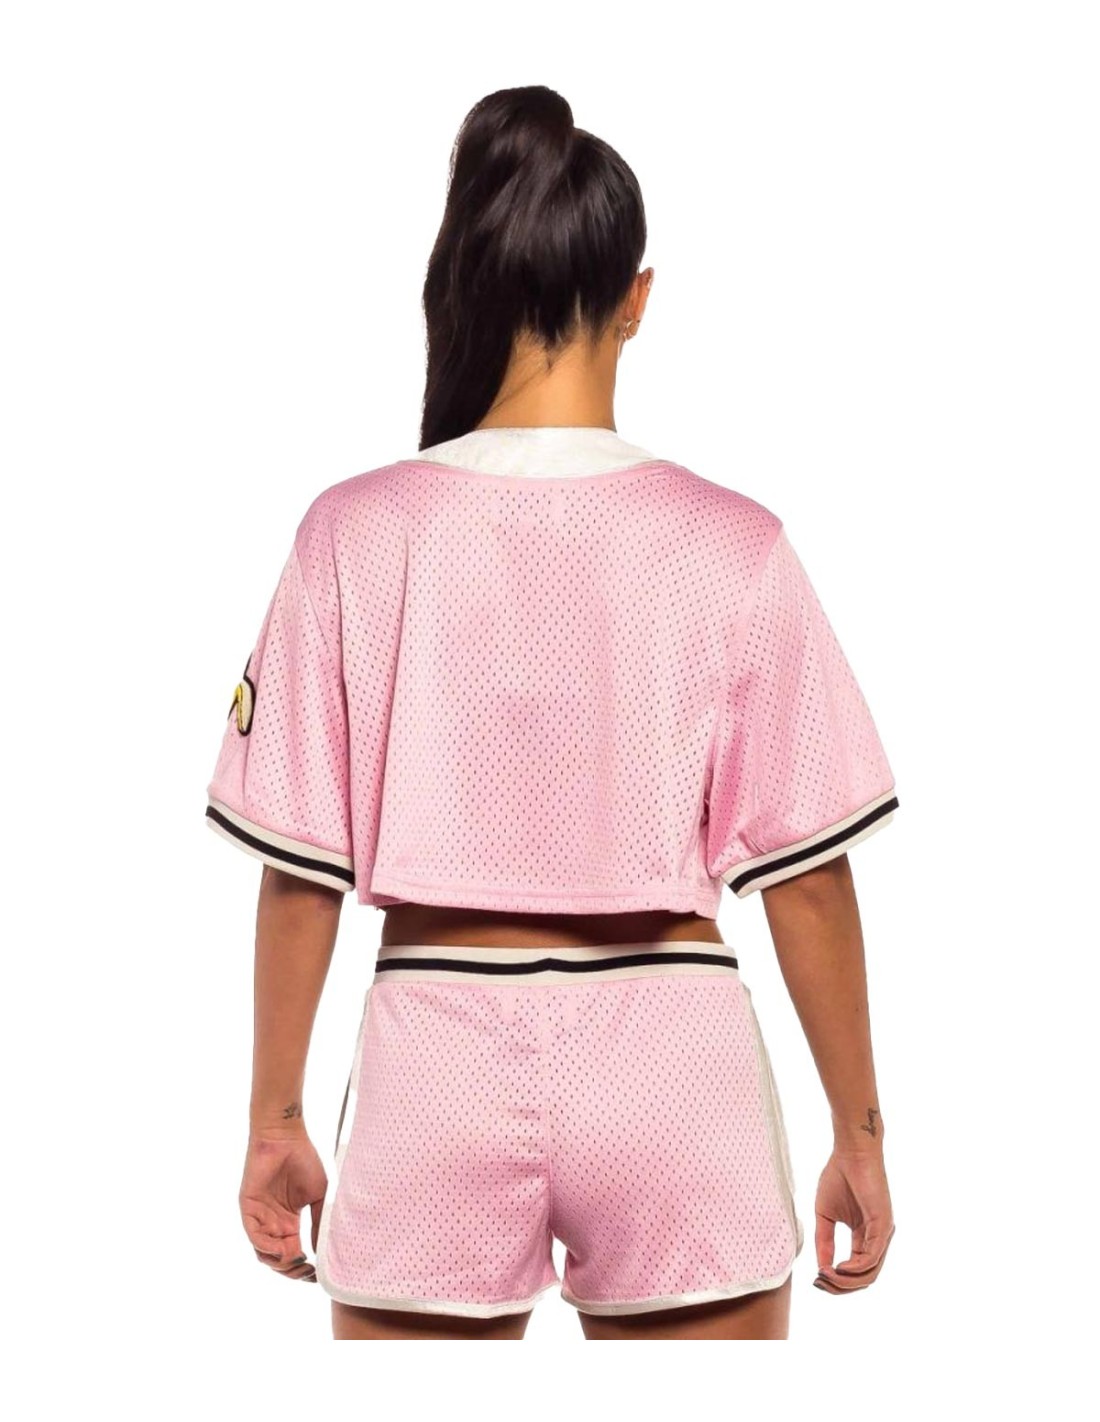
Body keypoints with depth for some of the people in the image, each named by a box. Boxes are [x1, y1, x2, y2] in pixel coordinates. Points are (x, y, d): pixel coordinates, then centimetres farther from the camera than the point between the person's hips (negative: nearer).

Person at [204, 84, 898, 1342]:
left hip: (438, 1059, 1)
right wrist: (859, 1132, 8)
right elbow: (808, 870, -3)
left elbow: (299, 869, -2)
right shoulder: (733, 545, -6)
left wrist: (274, 1116, 10)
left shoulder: (356, 533, -5)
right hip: (672, 1068, 0)